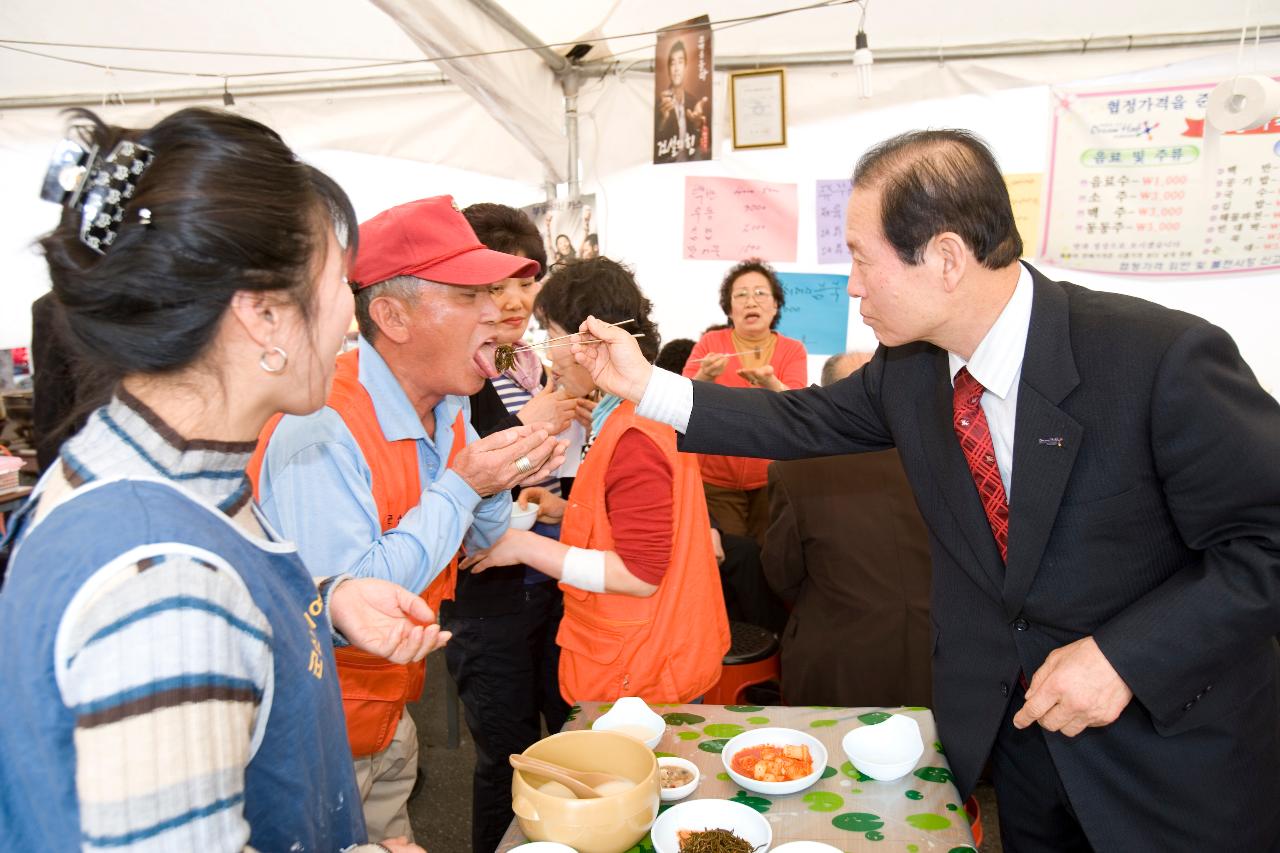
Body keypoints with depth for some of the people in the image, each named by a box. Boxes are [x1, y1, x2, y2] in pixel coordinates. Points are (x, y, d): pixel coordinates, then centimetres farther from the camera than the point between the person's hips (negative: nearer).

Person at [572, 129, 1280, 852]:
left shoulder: (1166, 358, -26)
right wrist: (648, 385, 0)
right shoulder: (907, 367, -9)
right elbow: (806, 420, 4)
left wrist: (1123, 656, -27)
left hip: (1169, 733, -4)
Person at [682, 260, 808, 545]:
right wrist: (704, 377, -30)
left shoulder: (793, 350, -1)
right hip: (715, 480, 0)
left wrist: (770, 384, -37)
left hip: (771, 480, 1)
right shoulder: (710, 343, -2)